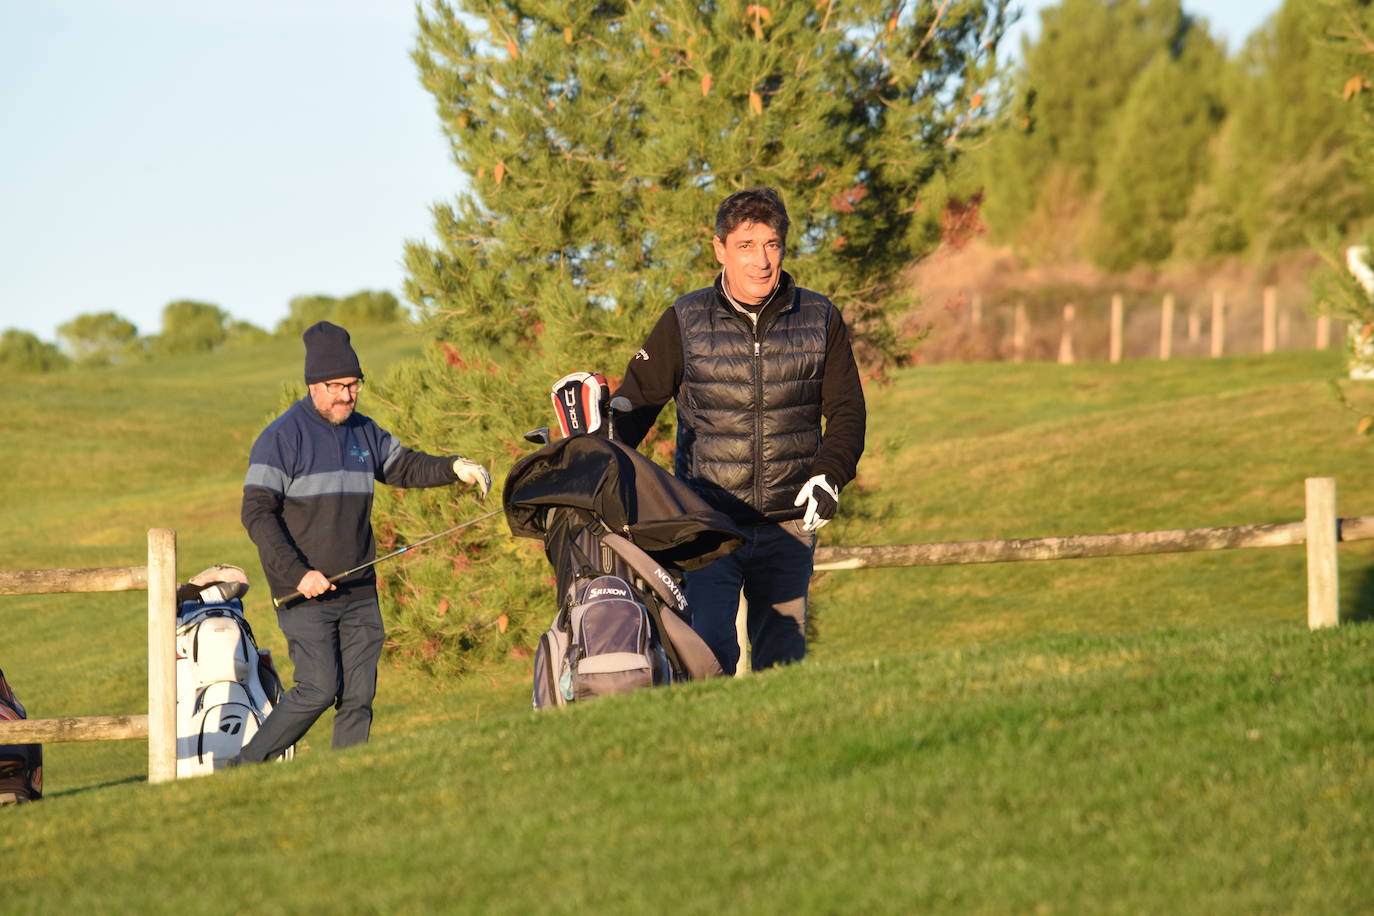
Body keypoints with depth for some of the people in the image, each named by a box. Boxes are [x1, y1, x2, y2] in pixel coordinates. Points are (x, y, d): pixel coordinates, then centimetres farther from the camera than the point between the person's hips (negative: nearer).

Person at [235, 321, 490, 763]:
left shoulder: (364, 432, 13)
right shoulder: (282, 437, -7)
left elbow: (405, 466, 24)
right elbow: (257, 513, -11)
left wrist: (454, 467, 2)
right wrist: (299, 573, -20)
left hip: (359, 594, 6)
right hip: (305, 595, -6)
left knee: (359, 696, 1)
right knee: (319, 690, -13)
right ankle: (245, 768, 0)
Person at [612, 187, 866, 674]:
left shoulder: (820, 320, 7)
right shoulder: (684, 323, 3)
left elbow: (847, 409, 11)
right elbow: (634, 402, 7)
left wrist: (828, 474, -6)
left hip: (788, 525, 2)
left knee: (782, 659, 5)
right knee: (706, 655, -14)